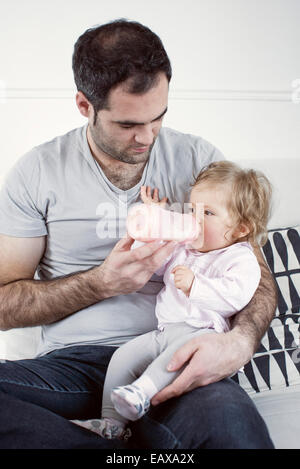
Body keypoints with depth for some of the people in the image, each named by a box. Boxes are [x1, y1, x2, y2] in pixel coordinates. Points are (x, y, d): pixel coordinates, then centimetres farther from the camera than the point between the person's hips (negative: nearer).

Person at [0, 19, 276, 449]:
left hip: (172, 357, -1)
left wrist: (240, 342, -17)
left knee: (230, 419, -37)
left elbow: (258, 276, 6)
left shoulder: (200, 160, 5)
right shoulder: (38, 172, 3)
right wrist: (102, 283, -13)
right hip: (72, 362, 2)